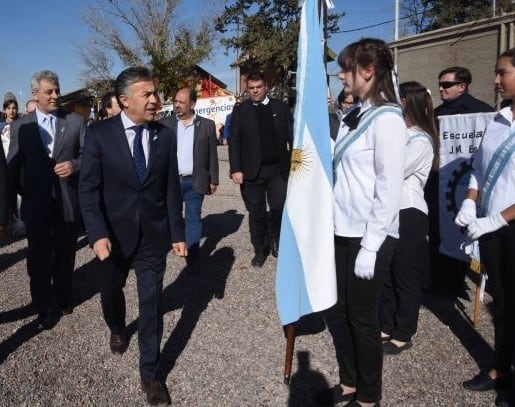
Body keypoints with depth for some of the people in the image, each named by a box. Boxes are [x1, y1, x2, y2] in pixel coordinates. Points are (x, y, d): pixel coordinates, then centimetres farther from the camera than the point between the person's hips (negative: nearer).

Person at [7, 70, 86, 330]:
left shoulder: (76, 121, 1)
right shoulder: (20, 126, 2)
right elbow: (12, 166, 4)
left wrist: (75, 165, -17)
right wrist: (10, 202, 3)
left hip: (68, 201, 0)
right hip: (36, 203, 0)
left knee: (65, 255, 15)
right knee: (39, 258, 7)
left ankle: (63, 300, 34)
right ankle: (45, 308, 24)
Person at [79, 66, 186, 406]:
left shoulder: (166, 135, -2)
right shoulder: (99, 133, -8)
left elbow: (172, 188, 1)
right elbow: (89, 188, -9)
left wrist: (177, 232, 1)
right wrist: (97, 234, -18)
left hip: (154, 235, 0)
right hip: (113, 234, 0)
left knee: (152, 302, 5)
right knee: (111, 291, 22)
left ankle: (150, 373, 22)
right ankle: (118, 330, 56)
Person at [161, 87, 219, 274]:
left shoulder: (207, 125, 0)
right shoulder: (165, 123, 3)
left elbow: (212, 155, 3)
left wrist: (213, 180, 1)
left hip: (195, 182, -1)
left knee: (193, 219, 5)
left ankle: (192, 258, 12)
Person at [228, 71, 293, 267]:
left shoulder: (280, 107, 7)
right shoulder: (240, 110, 5)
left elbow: (291, 137, 5)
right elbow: (234, 141, 0)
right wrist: (235, 169, -9)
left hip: (278, 168, 0)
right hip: (251, 171, 0)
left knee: (280, 207, -6)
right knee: (256, 214, 7)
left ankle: (275, 237, 23)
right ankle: (260, 249, 23)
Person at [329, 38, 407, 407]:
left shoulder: (386, 118, -14)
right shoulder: (356, 115, 9)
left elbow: (390, 188, -17)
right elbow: (344, 174, 10)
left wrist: (370, 245, -17)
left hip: (370, 236, -7)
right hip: (345, 230, 7)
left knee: (364, 318, 7)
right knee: (346, 312, 17)